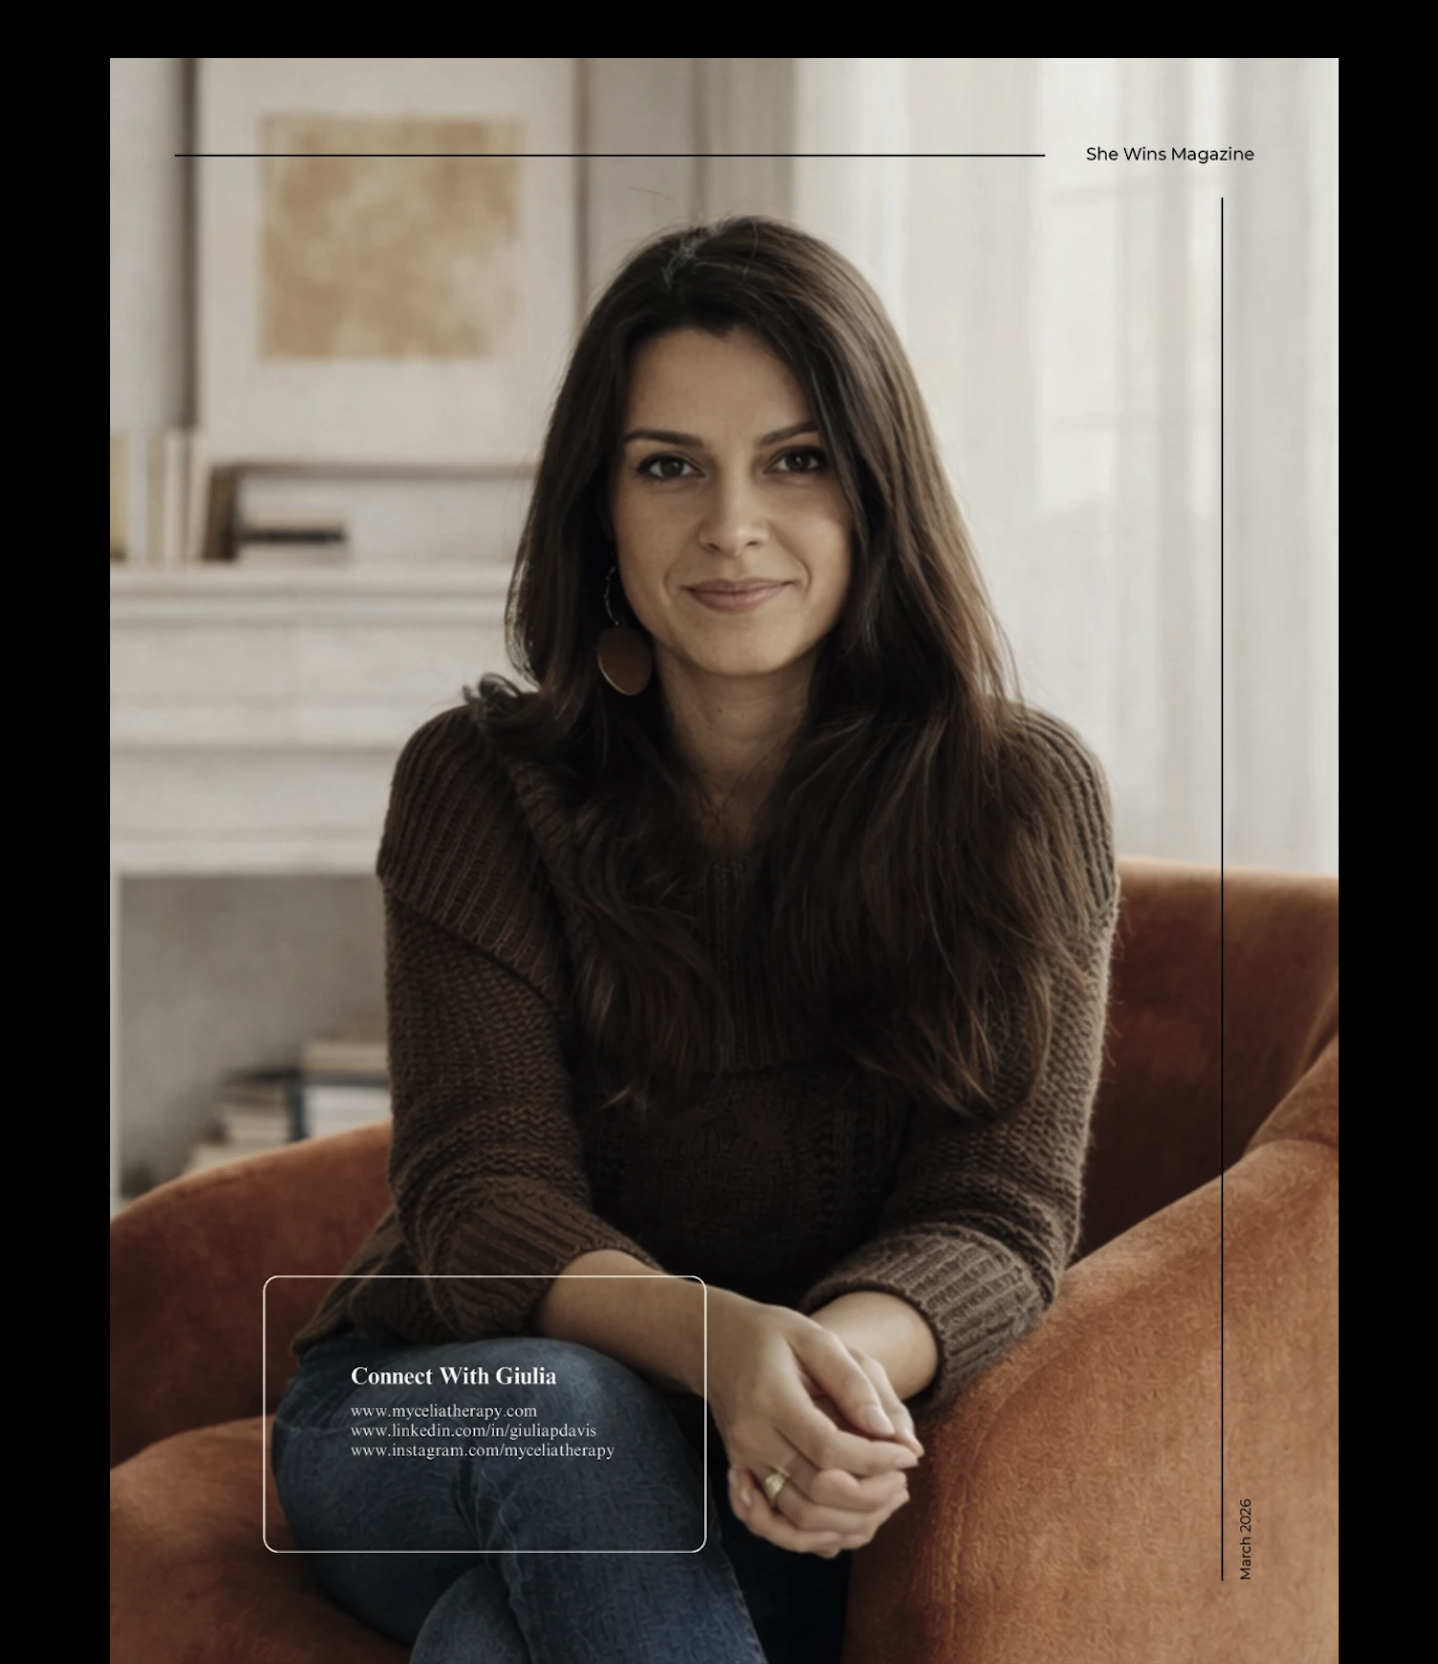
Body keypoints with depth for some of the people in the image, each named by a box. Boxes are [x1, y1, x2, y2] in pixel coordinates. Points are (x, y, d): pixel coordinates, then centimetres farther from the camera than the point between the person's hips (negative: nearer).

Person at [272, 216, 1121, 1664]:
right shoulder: (479, 785, -7)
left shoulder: (1021, 797, -6)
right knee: (569, 1410, -36)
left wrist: (851, 1354, -36)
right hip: (424, 1417, 2)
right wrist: (719, 1341, -38)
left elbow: (1000, 1214, -11)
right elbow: (482, 1198, -15)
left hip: (774, 1486, -1)